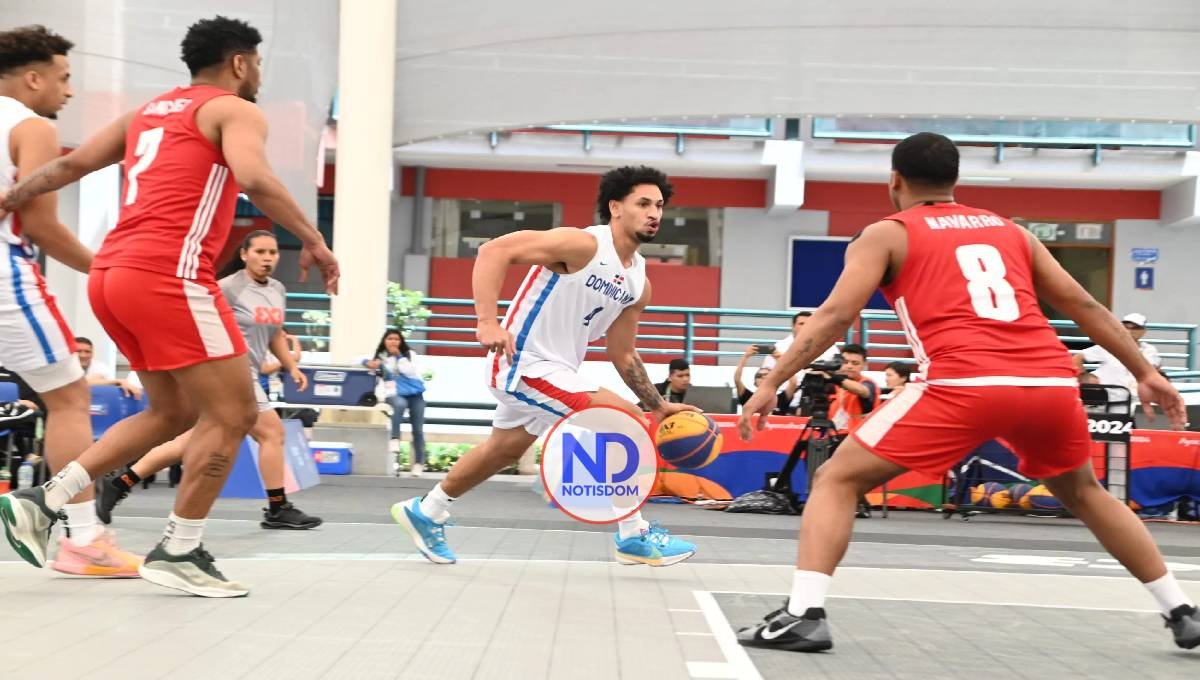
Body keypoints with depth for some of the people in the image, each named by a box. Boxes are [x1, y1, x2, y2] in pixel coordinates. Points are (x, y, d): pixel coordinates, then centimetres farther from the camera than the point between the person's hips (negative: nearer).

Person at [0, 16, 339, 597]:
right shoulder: (235, 111, 2)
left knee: (175, 412, 18)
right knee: (232, 412, 0)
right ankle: (178, 553, 2)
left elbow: (72, 164, 26)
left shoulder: (150, 112, 25)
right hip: (168, 275, -9)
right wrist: (313, 241, -14)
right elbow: (254, 179, -18)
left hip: (111, 273, 9)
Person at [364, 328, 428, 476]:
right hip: (394, 394, -2)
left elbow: (409, 371, -10)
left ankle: (418, 463, 13)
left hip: (415, 394, 2)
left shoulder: (410, 354, 5)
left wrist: (399, 356, -11)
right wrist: (370, 363, -20)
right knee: (400, 404, -39)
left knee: (418, 430, 2)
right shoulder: (380, 357, 6)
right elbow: (364, 361, 0)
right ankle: (395, 439, -35)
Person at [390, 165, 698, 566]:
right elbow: (494, 251, -24)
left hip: (558, 370, 10)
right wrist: (488, 322, -33)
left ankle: (425, 513, 44)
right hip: (526, 364, -10)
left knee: (505, 450, 26)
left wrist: (658, 406, 7)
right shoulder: (583, 245, -19)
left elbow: (623, 357, 15)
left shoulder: (639, 284, 6)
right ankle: (633, 536, -6)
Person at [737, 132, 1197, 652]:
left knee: (837, 481, 7)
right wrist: (1145, 373, 32)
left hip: (967, 384, -5)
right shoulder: (1012, 231, 27)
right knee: (1083, 493, 32)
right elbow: (1084, 306, 26)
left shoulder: (886, 235, 15)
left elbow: (835, 315, 3)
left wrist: (770, 384, 4)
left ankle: (803, 616, -9)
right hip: (1053, 381, 5)